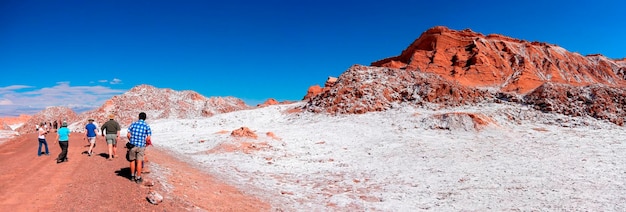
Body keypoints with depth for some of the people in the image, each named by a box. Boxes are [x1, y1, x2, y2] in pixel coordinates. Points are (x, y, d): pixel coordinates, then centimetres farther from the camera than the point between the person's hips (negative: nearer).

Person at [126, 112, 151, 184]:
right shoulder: (147, 126, -2)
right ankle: (138, 178, 6)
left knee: (132, 161, 16)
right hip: (141, 146, -2)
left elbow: (128, 135, -1)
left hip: (132, 145, 2)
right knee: (139, 162, 2)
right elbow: (148, 138, -7)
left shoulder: (133, 124, 2)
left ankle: (132, 176, 26)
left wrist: (131, 141, 16)